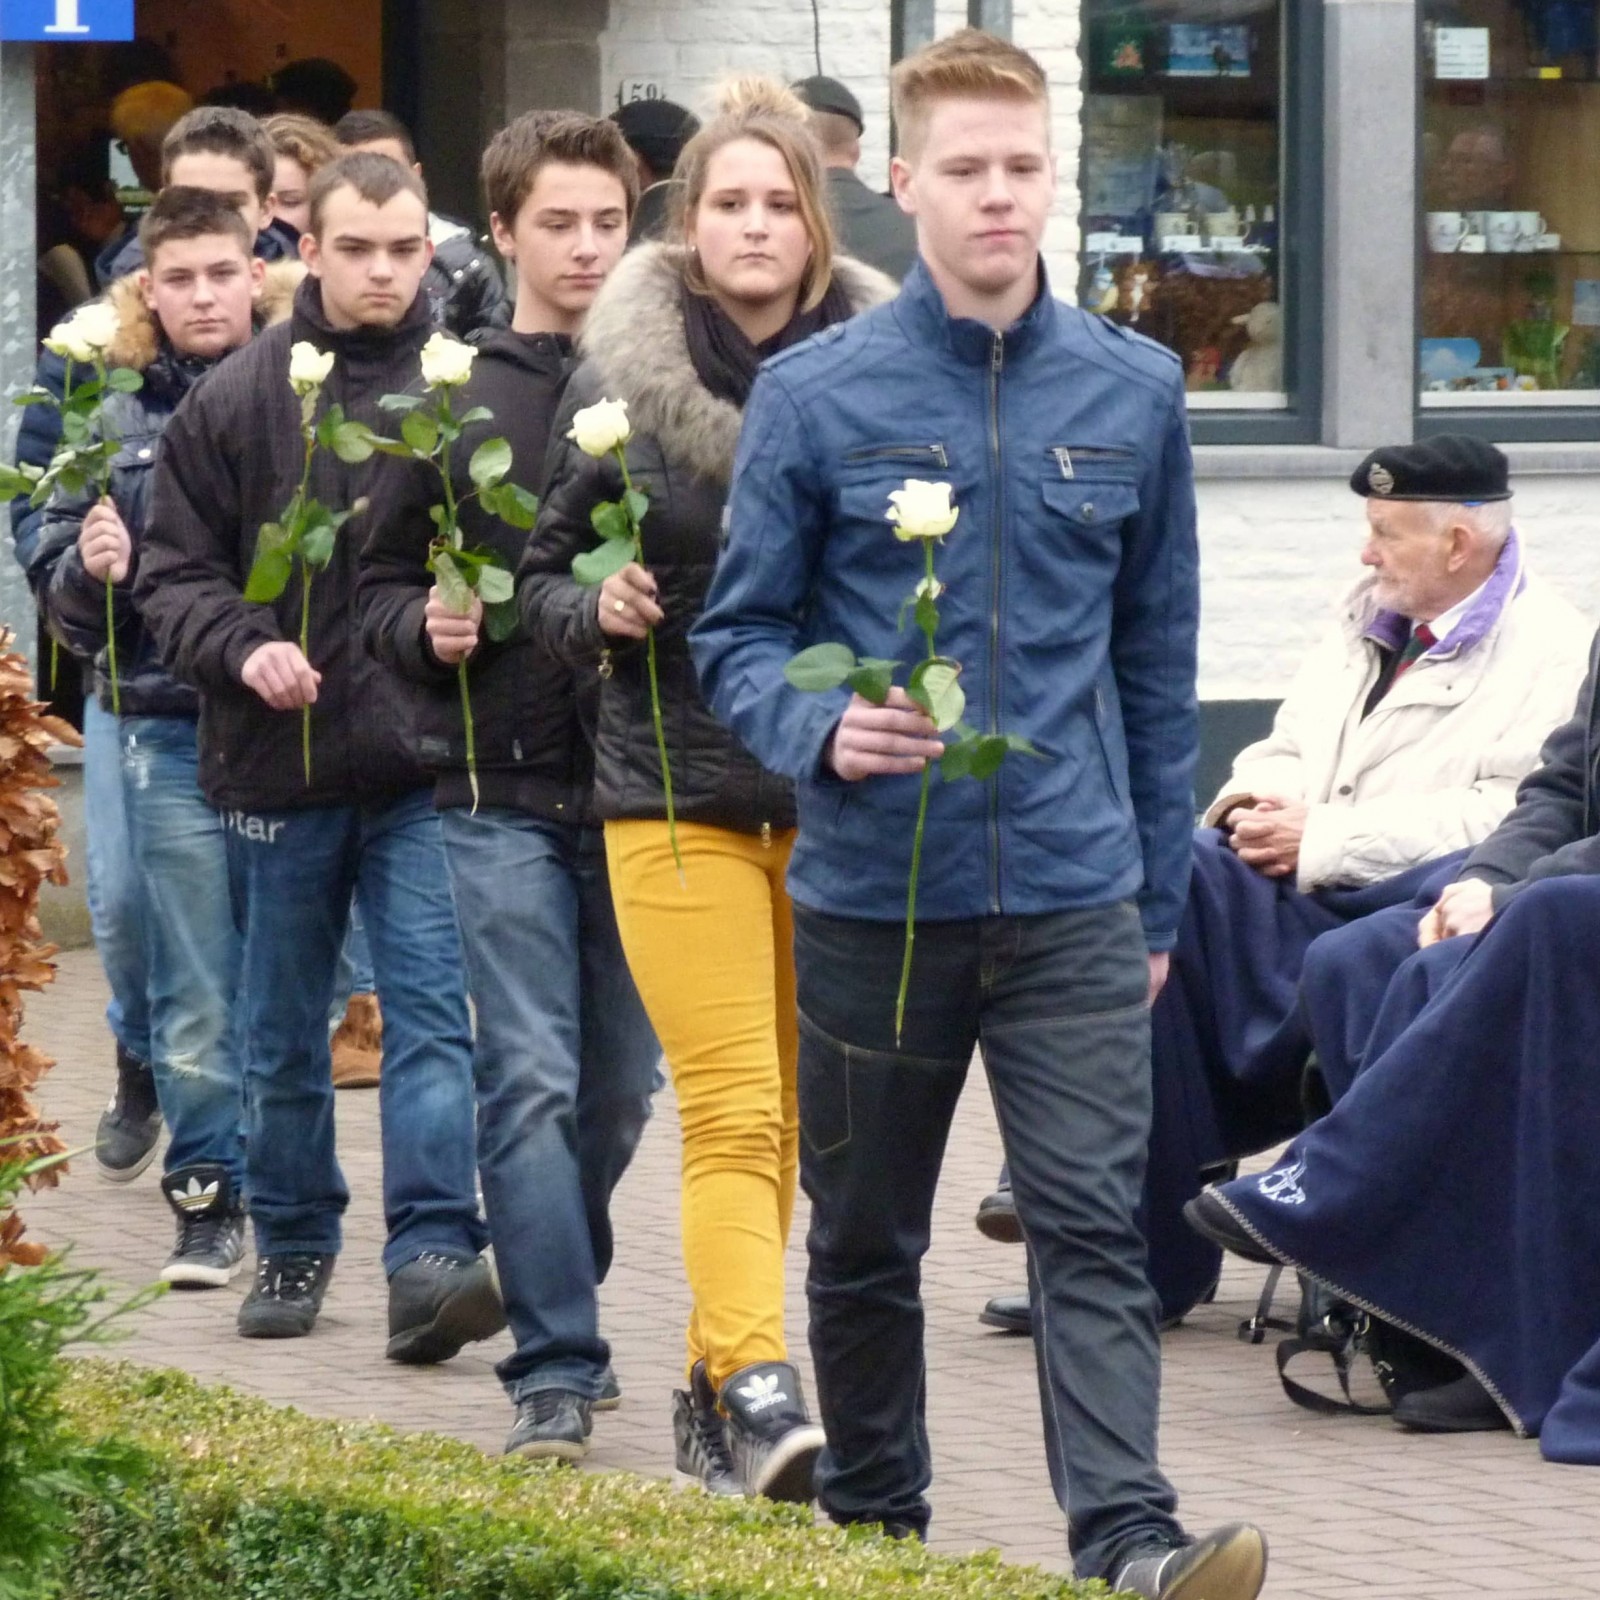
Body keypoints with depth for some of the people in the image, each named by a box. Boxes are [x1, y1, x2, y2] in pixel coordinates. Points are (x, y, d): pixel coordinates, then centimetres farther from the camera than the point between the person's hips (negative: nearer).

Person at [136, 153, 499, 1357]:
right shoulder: (238, 401, 2)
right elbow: (175, 569, 5)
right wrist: (241, 649, -12)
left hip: (426, 761, -2)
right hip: (279, 762, 3)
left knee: (432, 1008, -10)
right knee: (286, 1031, 14)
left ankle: (434, 1253, -13)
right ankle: (293, 1245, 28)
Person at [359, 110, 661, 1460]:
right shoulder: (451, 403, 4)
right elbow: (380, 588, 7)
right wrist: (426, 630, -13)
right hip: (500, 791, -2)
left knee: (622, 1085, 10)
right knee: (531, 1082, -8)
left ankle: (559, 1298, 31)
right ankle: (556, 1369, -5)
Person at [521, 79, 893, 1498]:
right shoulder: (622, 379, 2)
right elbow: (545, 573, 10)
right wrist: (598, 612, -11)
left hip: (835, 793, 2)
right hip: (677, 791, -2)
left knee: (788, 1115, 8)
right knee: (735, 1111, -13)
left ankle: (717, 1387, 20)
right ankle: (757, 1388, -21)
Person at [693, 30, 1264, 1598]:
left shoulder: (1132, 392, 5)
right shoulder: (815, 395, -2)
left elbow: (1155, 658, 13)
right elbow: (740, 633, 4)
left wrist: (1158, 894, 14)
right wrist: (823, 730, -18)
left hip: (1073, 896, 0)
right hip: (872, 893, 0)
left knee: (1092, 1228, -11)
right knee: (864, 1241, 12)